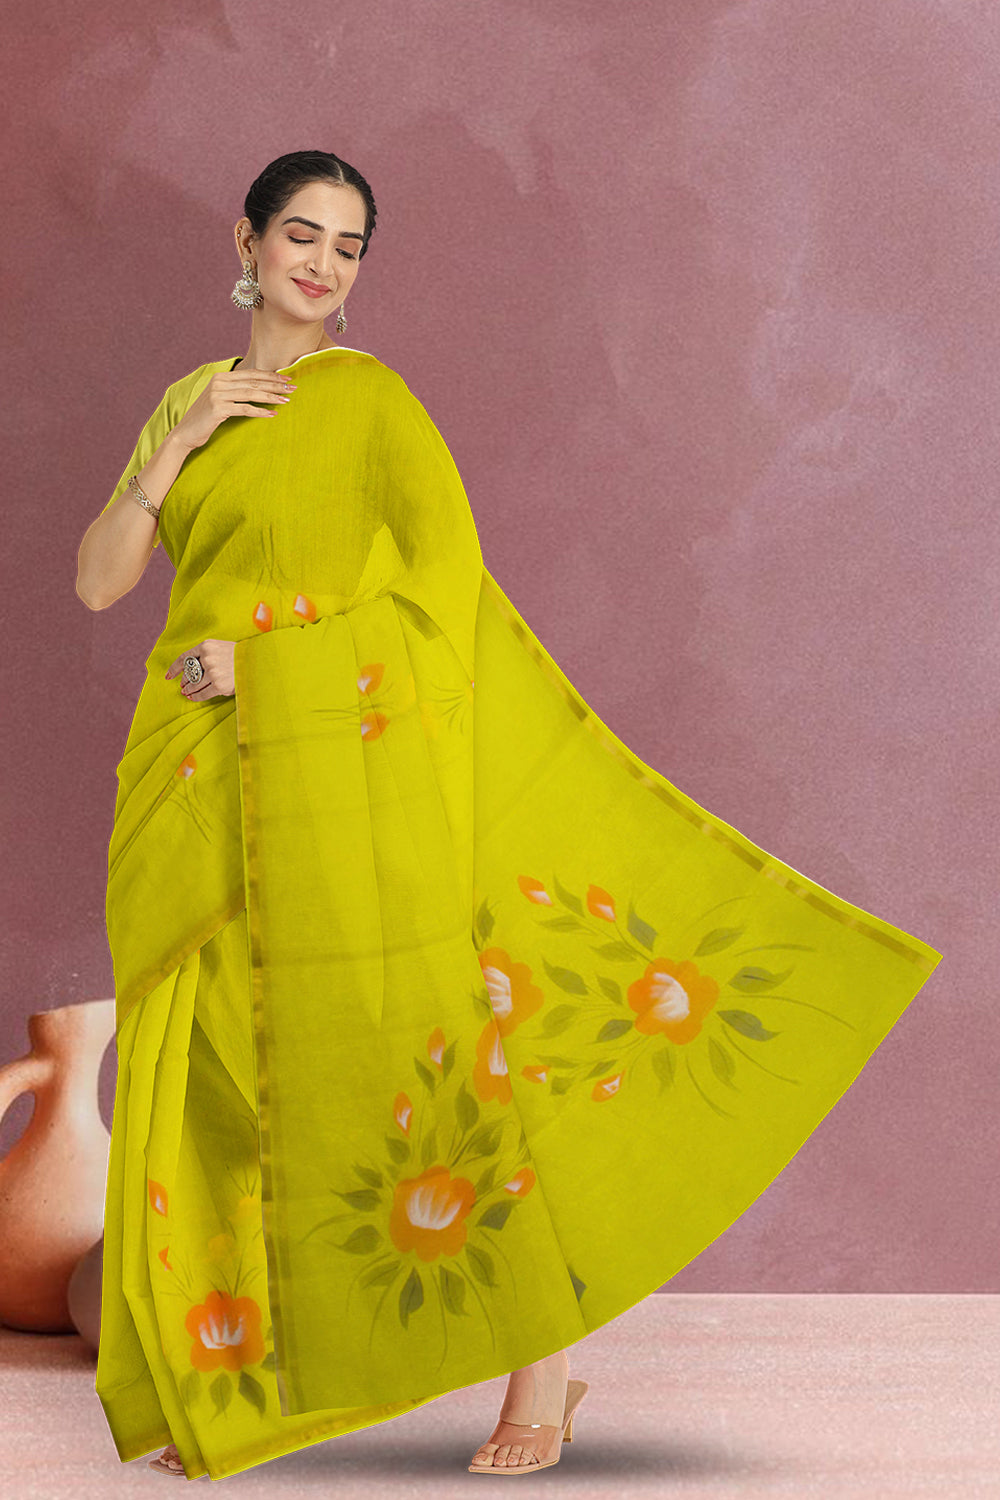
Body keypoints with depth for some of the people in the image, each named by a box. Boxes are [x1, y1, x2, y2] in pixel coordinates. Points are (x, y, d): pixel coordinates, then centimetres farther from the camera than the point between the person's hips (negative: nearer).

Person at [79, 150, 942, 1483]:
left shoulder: (367, 396, 3)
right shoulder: (192, 400, 18)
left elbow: (442, 579, -5)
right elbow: (97, 583, 11)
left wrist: (264, 653, -11)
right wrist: (180, 446, -1)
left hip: (341, 747, -5)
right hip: (203, 782, 5)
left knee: (407, 1042, -9)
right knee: (207, 1071, 5)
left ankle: (542, 1360, 1)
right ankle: (226, 1383, 16)